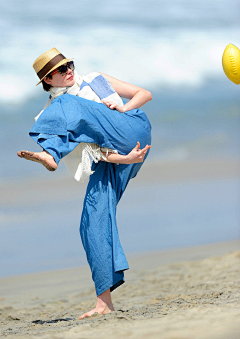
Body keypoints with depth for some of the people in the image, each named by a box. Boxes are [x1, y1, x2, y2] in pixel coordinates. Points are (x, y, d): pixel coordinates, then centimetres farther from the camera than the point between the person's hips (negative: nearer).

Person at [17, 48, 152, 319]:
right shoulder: (53, 117, 10)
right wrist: (124, 158, -20)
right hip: (108, 165, 2)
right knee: (95, 224, -13)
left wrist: (124, 108, -5)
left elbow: (145, 94, 18)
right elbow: (87, 146, -4)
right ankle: (104, 300, -9)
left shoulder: (97, 81, 19)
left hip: (131, 132, -1)